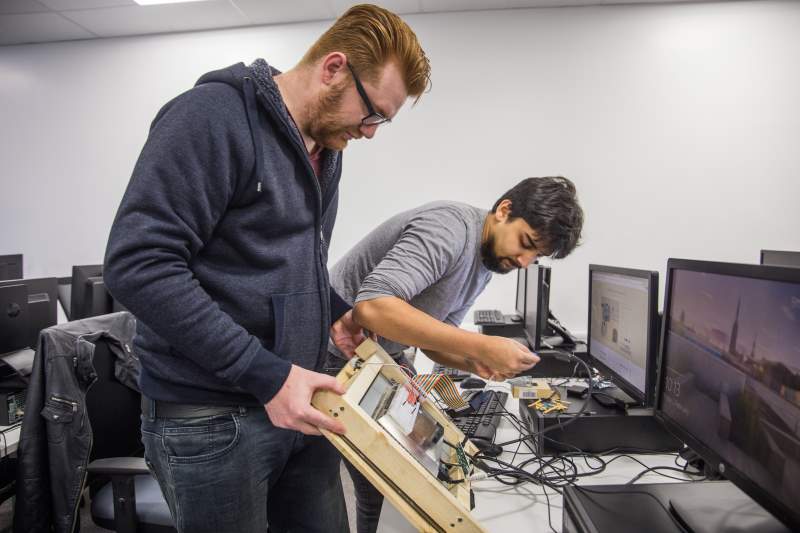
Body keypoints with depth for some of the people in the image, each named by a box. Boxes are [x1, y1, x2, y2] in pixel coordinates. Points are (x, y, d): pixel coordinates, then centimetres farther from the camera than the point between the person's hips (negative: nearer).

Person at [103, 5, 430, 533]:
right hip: (211, 420, -7)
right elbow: (137, 263, -23)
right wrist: (265, 373, -25)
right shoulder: (215, 115, -15)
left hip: (298, 402, 8)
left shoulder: (325, 147, 10)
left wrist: (335, 310, 6)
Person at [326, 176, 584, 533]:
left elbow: (431, 333, 8)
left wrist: (474, 362, -13)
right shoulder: (450, 228, -25)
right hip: (340, 356, -8)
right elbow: (372, 306, -38)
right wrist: (481, 346, -36)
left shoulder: (486, 261, 4)